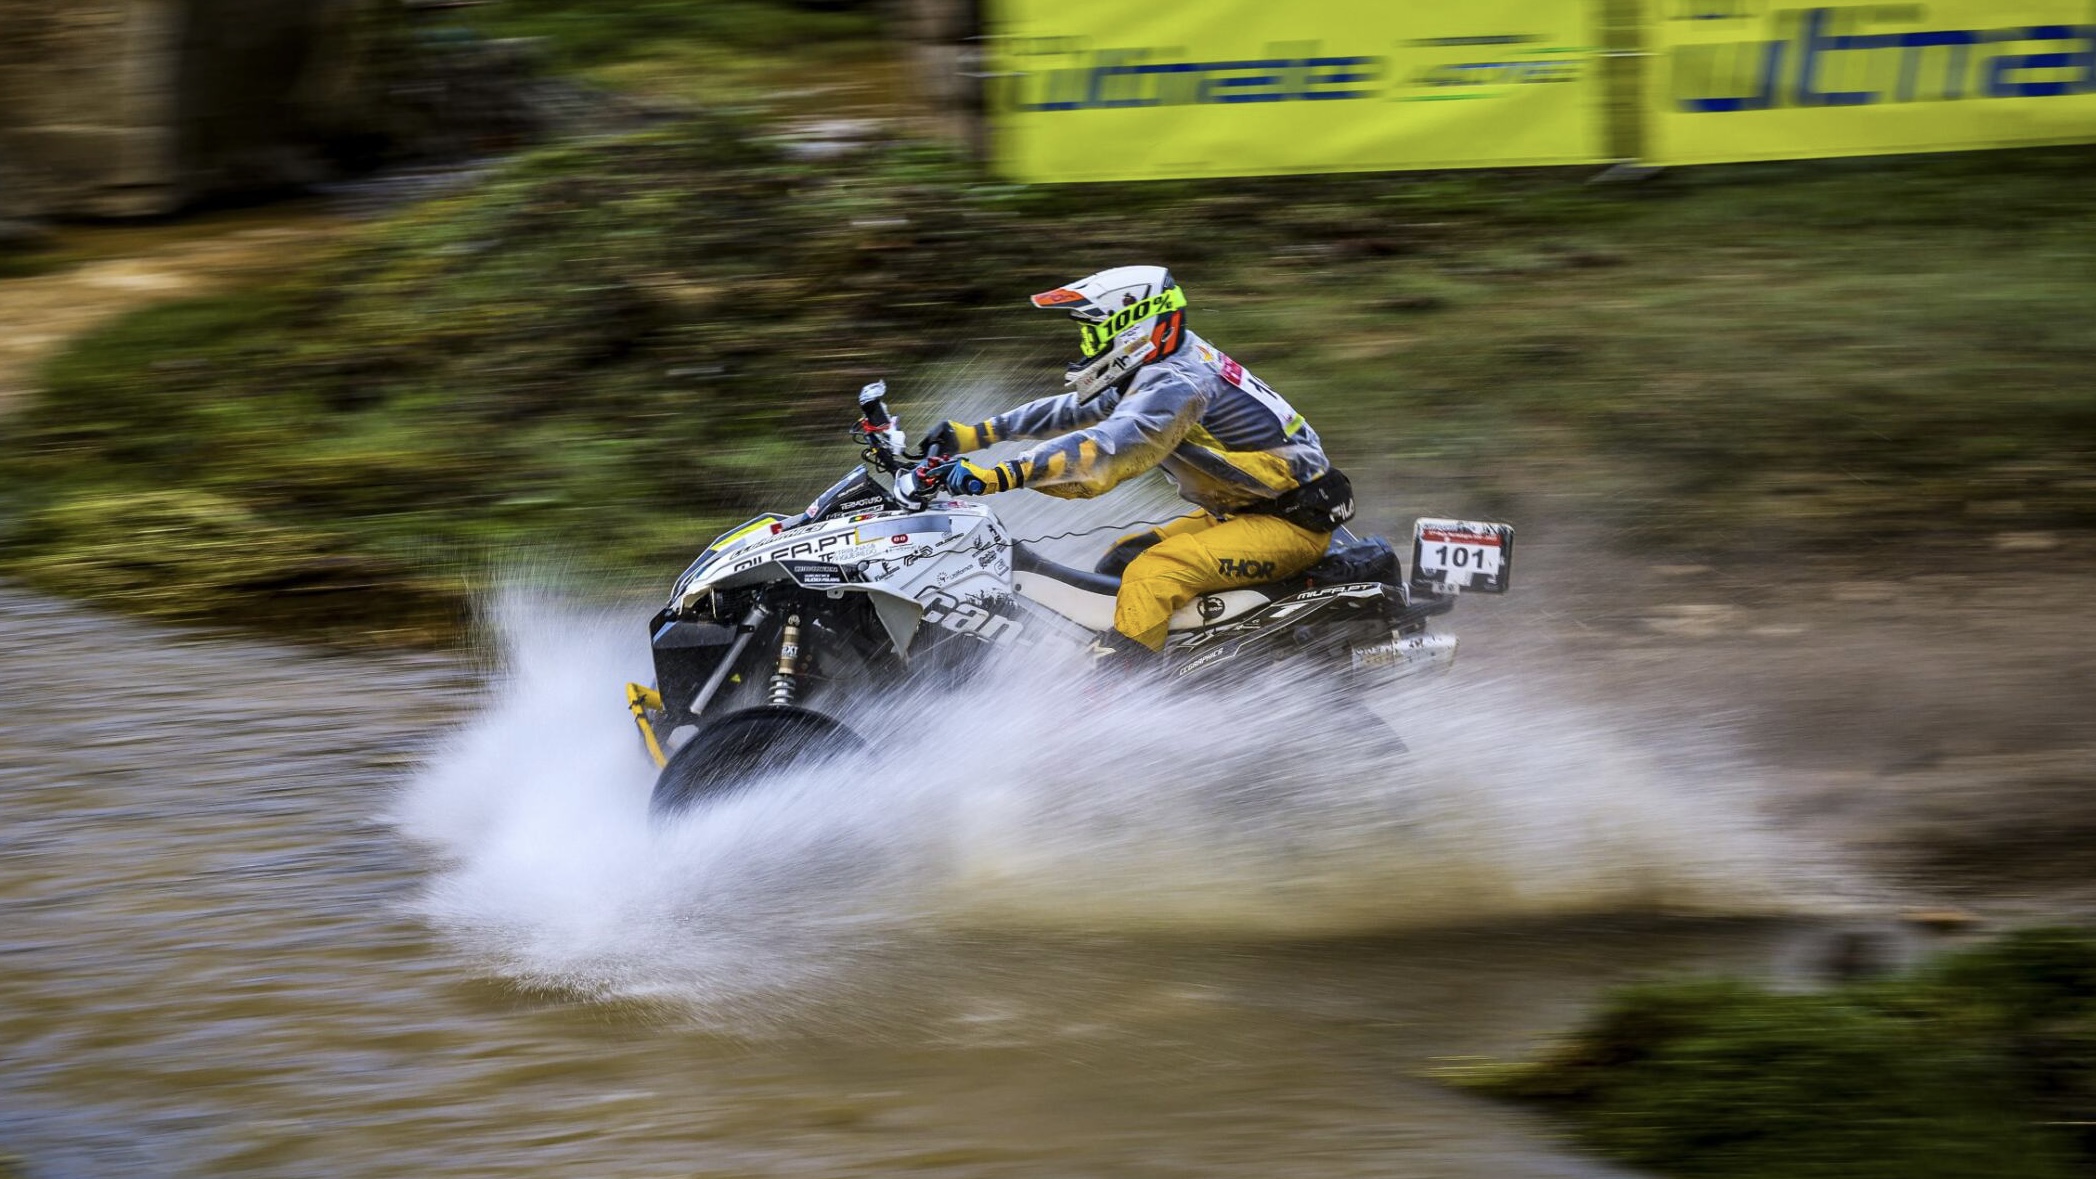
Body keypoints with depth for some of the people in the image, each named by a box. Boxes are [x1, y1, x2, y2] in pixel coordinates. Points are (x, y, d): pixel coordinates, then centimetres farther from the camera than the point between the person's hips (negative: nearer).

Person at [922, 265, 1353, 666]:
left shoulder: (1179, 384, -23)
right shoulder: (1154, 373, 8)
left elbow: (1108, 447, -36)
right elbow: (1076, 411, 17)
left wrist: (1002, 476, -43)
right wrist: (978, 434, 12)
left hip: (1290, 524, -11)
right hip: (1241, 511, 11)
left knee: (1152, 574, -27)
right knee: (1121, 561, 12)